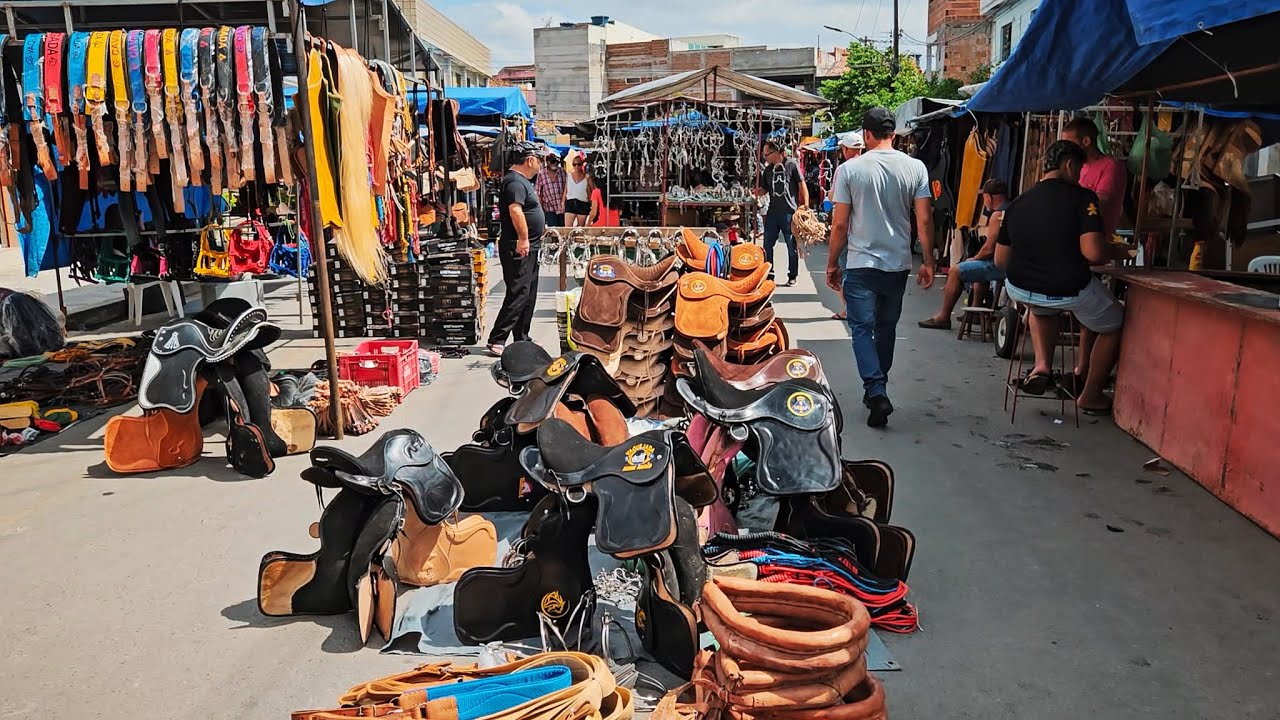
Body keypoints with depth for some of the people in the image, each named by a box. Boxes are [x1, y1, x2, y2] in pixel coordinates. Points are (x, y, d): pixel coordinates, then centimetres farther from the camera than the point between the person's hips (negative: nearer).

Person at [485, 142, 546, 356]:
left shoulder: (523, 181, 18)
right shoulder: (515, 182, -16)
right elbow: (515, 210, -31)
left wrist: (539, 227, 34)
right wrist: (523, 238, -35)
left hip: (528, 248, 11)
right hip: (519, 249, -11)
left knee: (529, 295, 15)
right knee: (518, 295, -11)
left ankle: (522, 339, 23)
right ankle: (496, 341, -9)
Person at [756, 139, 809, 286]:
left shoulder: (791, 165, -5)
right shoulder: (768, 170, 11)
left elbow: (802, 185, -3)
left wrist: (806, 205, -9)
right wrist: (757, 192, -4)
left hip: (789, 212, -5)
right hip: (772, 212, 5)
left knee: (792, 246, 4)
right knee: (767, 245, 7)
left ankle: (792, 276, 14)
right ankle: (768, 274, 18)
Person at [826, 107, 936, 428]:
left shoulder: (849, 169, -7)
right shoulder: (915, 167, -1)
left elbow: (839, 225, -6)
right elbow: (924, 220, -3)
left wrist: (832, 264, 5)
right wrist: (928, 262, 7)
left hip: (861, 265, -3)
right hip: (898, 264, 3)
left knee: (862, 329, 1)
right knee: (886, 328, 17)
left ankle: (876, 392, -14)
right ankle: (877, 389, 30)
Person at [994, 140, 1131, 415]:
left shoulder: (1018, 203, 5)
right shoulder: (1082, 197, -10)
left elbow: (1000, 259, 10)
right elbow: (1093, 252, -21)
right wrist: (1117, 252, 1)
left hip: (1020, 289, 4)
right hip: (1070, 291, -4)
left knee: (1043, 307, 40)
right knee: (1113, 325, 25)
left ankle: (1042, 365, 17)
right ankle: (1090, 396, 31)